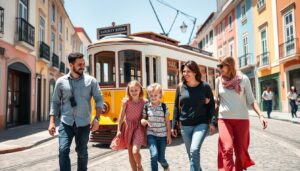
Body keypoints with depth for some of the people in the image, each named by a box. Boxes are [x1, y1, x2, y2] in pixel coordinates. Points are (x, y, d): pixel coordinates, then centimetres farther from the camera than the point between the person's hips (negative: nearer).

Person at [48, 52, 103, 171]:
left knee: (82, 152, 12)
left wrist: (96, 119, -12)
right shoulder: (61, 81, 1)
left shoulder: (91, 81, -2)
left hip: (83, 124, 0)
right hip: (66, 123, 0)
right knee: (63, 150, -12)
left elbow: (99, 100, -2)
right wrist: (52, 122, 0)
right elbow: (55, 102, 5)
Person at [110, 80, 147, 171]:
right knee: (130, 153, 10)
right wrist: (119, 130, -1)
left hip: (138, 128, -2)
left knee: (135, 151, -16)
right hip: (128, 127, 2)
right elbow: (121, 116, 0)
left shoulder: (144, 102, -5)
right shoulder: (126, 102, -6)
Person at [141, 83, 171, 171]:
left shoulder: (164, 107, -4)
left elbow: (167, 122, 1)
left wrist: (169, 136, 1)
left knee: (161, 158, 8)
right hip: (151, 134, 0)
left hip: (162, 135, 0)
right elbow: (143, 118, 6)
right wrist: (143, 121, -19)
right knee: (154, 155, -20)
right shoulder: (146, 106, -3)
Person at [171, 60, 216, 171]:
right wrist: (173, 126, 5)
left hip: (201, 124, -3)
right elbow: (176, 107, 6)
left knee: (194, 150, -20)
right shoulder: (180, 87, 1)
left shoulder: (205, 87, -4)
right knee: (191, 154, 12)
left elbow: (211, 105, 3)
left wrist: (211, 122, -9)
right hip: (185, 126, 3)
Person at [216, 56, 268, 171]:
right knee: (227, 150, -16)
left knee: (240, 151, 8)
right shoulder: (219, 80, 3)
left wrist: (260, 115, -8)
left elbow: (251, 100, 2)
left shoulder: (243, 79, -2)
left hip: (242, 119, 0)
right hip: (224, 119, 0)